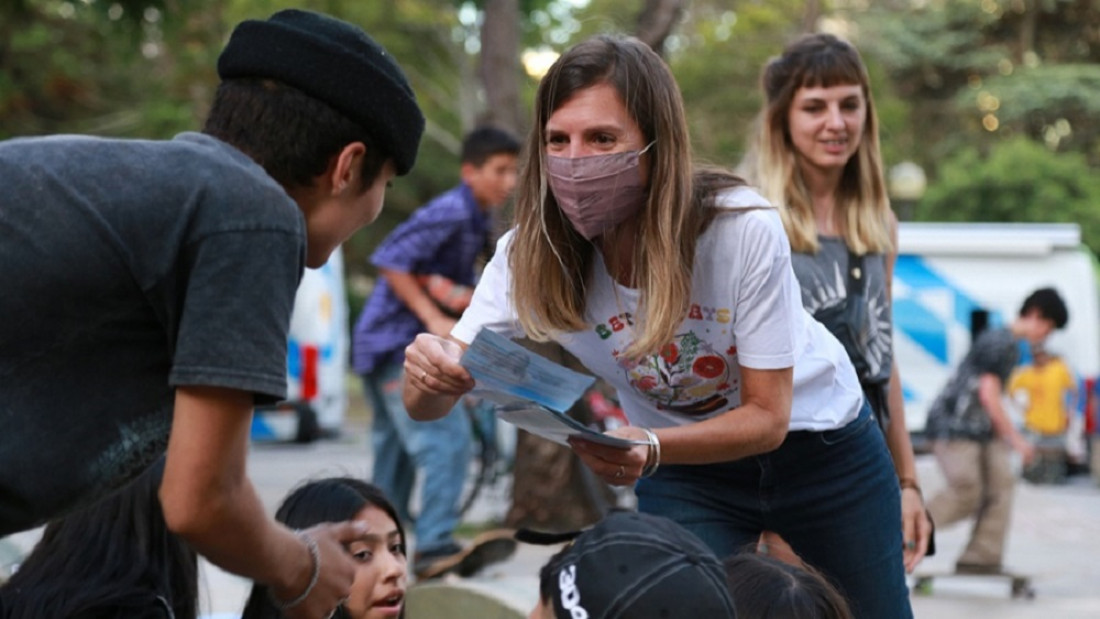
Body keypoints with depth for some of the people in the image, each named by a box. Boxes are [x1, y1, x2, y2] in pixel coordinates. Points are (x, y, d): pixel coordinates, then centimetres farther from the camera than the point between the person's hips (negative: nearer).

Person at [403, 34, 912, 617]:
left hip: (819, 443, -1)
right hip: (685, 460, 1)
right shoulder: (532, 253, -23)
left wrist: (650, 450, -44)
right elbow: (427, 405, -24)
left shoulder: (743, 229, -32)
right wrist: (430, 374, -49)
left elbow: (768, 417, -25)